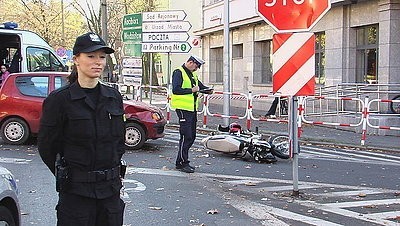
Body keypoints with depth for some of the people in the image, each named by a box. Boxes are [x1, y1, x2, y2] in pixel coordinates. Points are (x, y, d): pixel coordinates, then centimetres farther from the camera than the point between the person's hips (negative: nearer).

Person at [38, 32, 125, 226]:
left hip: (110, 189, 4)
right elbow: (46, 146, -2)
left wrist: (111, 172, 9)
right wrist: (66, 176, 5)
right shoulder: (59, 99, -8)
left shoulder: (113, 97, 6)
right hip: (76, 192, -4)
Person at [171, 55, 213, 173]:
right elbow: (175, 90, -20)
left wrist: (207, 90, 5)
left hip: (192, 108, 9)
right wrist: (192, 90, -20)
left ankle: (182, 160, 20)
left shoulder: (193, 75, 19)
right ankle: (182, 163, -4)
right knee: (186, 136, -10)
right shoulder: (178, 73, -9)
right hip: (183, 108, -9)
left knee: (191, 136, 11)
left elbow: (200, 86, 27)